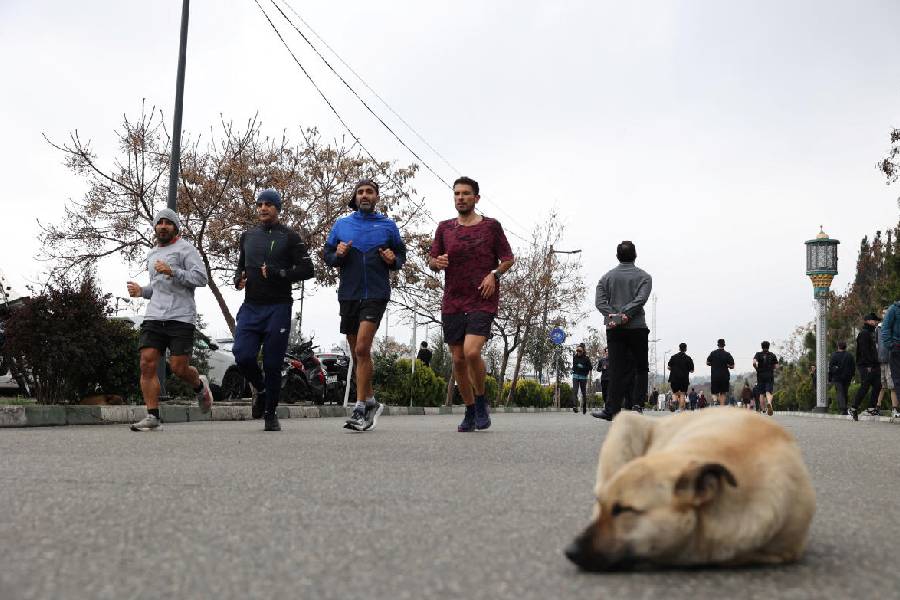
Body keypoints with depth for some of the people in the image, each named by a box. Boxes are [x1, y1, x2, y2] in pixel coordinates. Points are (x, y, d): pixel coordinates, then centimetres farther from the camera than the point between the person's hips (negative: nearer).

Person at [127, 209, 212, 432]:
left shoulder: (185, 249, 2)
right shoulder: (152, 254, 24)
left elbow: (201, 278, -10)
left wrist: (172, 271, -18)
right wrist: (142, 291, 16)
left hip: (181, 318, -6)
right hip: (153, 316, 6)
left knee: (178, 367, -7)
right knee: (147, 364, -8)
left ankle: (199, 385, 27)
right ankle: (153, 416, -6)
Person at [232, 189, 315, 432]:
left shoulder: (290, 237, 2)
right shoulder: (247, 236, 17)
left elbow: (307, 270, -4)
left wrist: (277, 273, -16)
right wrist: (238, 278, 6)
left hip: (278, 308, -3)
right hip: (250, 307, 4)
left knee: (272, 364, -1)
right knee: (243, 356, -12)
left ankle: (271, 414, 14)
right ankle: (259, 388, 20)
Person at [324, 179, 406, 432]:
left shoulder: (387, 225, 7)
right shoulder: (341, 224, 11)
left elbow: (401, 254, 14)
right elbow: (327, 254, 13)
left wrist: (393, 260, -8)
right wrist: (338, 255, -8)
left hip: (376, 294, -3)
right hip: (348, 294, 4)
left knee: (362, 349, -16)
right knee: (357, 352, 11)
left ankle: (360, 408, -11)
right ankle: (370, 401, 27)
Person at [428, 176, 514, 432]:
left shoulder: (491, 226, 3)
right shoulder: (444, 228, 11)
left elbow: (508, 259, 9)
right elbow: (431, 260, 15)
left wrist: (494, 274, -10)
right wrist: (437, 262, -8)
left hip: (482, 301, -4)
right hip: (452, 303, 4)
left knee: (471, 351, -21)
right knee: (458, 360, 5)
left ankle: (481, 401, 4)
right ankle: (470, 411, 21)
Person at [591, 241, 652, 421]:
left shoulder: (607, 277, 12)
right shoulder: (643, 276, 5)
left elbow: (599, 301, -2)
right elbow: (641, 298, -13)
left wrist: (612, 315, -12)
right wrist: (626, 314, -16)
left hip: (613, 329, 2)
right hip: (637, 327, -2)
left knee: (616, 370, 1)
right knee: (641, 368, 10)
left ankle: (613, 410, -4)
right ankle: (637, 404, -2)